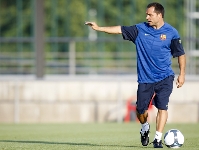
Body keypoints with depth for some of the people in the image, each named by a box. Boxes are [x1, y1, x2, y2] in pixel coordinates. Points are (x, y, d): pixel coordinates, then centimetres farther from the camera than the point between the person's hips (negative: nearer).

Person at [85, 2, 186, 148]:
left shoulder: (171, 33, -3)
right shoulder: (140, 29, 2)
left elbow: (181, 54, 4)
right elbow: (121, 29, 0)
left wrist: (182, 74, 1)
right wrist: (99, 28, -7)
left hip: (165, 77, -2)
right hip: (145, 78, 2)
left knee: (162, 107, -14)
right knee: (140, 110, 5)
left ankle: (158, 138, -5)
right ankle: (145, 128, 36)